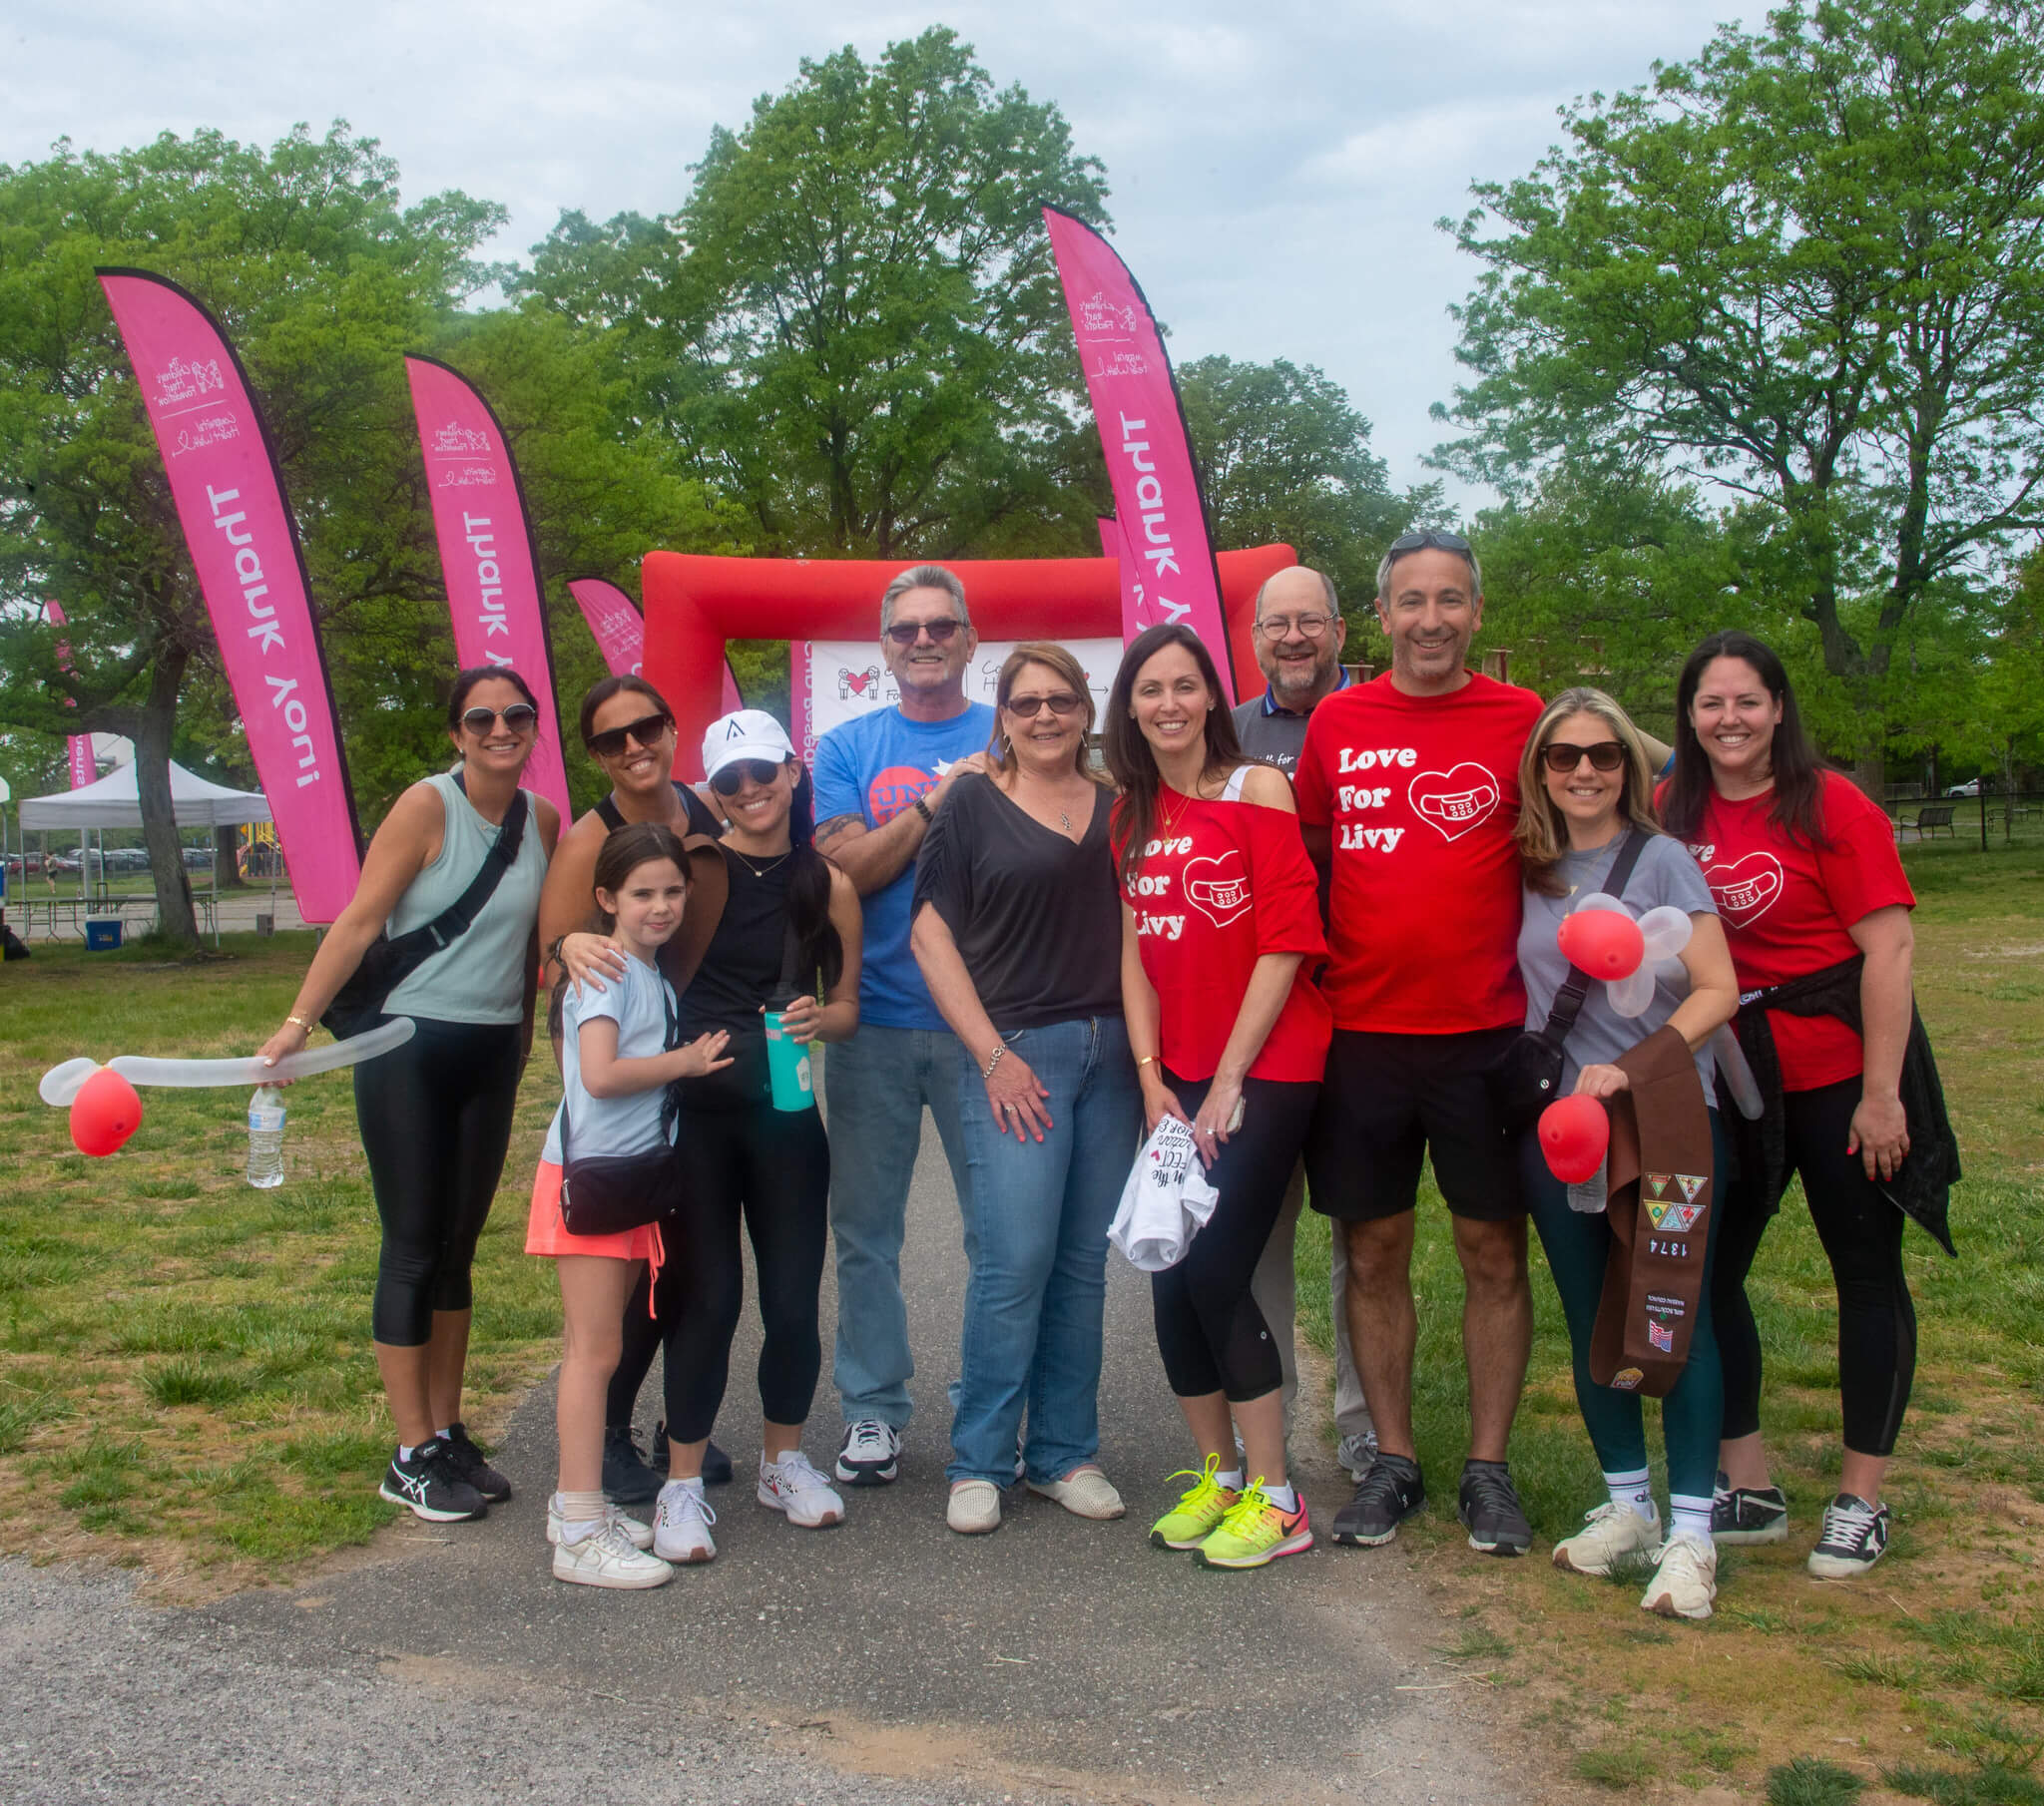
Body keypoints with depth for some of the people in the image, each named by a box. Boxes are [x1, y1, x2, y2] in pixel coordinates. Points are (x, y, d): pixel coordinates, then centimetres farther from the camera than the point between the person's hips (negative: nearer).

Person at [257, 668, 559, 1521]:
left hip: (492, 1054, 5)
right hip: (409, 1045, -5)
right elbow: (359, 921, -15)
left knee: (458, 1248, 12)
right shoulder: (427, 807, -12)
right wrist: (299, 1021, -21)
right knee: (414, 1250, -1)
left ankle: (448, 1433, 21)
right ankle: (412, 1457, 8)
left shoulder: (543, 821, 3)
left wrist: (526, 1025, 15)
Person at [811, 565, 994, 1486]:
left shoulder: (1009, 739, 6)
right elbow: (844, 872, -4)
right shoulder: (848, 748, 8)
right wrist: (935, 801, -14)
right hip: (873, 1022, 1)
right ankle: (872, 1407, 20)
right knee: (865, 1225, 7)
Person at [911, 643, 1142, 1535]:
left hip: (1111, 1056, 4)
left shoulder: (1117, 809, 13)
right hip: (1016, 1052, -4)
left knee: (1083, 1263, 7)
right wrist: (992, 1053, -9)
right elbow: (931, 933, -2)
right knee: (1014, 1259, -10)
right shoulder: (972, 805, 2)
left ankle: (1065, 1452, 19)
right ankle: (979, 1462, 3)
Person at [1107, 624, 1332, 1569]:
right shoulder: (1132, 814, 10)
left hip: (1265, 1069, -5)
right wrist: (1151, 1078, 0)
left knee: (1214, 1274, -9)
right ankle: (1217, 1473, 22)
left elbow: (1286, 942, -11)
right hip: (1177, 1076, 6)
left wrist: (1227, 1080, -12)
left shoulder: (1257, 789, -7)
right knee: (1171, 1278, 4)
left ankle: (1274, 1499, 5)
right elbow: (1136, 949, 9)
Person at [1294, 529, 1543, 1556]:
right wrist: (1309, 964, 7)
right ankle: (1393, 1462, 21)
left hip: (1487, 1034, -1)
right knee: (1373, 1251, 8)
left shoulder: (1521, 721, 0)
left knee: (1494, 1251, 5)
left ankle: (1488, 1468, 18)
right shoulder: (1336, 723, 5)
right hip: (1361, 1033, 2)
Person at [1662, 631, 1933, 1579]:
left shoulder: (1830, 806, -11)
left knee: (1867, 1273, 5)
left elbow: (1888, 948, -13)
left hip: (1836, 1075, -5)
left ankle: (1860, 1501, 18)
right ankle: (1747, 1488, 20)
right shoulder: (1676, 811, 2)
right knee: (1706, 1271, 7)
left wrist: (1881, 1093, -16)